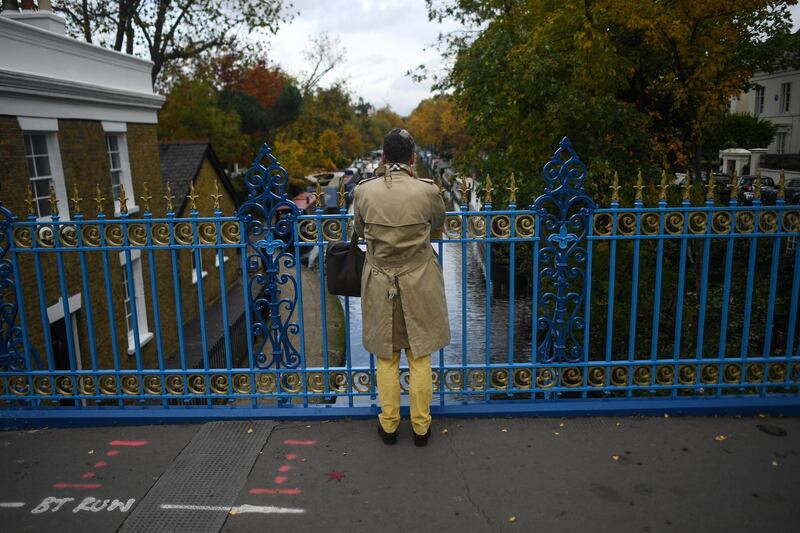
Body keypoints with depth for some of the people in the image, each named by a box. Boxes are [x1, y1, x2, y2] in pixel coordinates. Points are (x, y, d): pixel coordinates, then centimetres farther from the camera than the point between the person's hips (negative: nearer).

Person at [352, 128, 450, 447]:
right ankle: (421, 427, 25)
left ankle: (389, 426, 27)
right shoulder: (427, 191, -13)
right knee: (420, 358, 13)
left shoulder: (363, 191, -10)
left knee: (386, 359, 15)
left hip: (380, 284, 1)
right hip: (419, 284, -1)